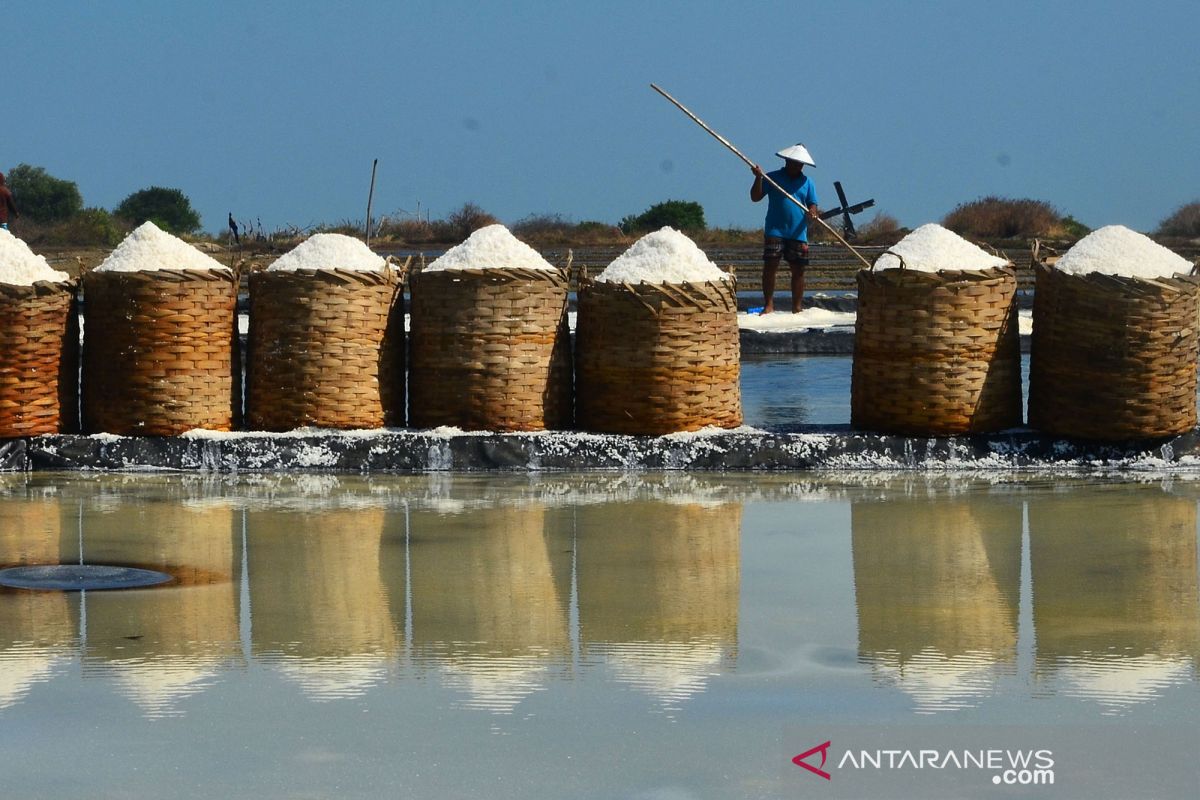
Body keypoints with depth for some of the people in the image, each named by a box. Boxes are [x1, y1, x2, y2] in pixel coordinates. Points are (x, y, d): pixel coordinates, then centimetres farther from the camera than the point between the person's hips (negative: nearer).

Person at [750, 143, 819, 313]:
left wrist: (812, 212, -14)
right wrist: (758, 178, -13)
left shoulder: (806, 182, 12)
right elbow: (755, 197, 2)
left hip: (798, 234, 2)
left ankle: (797, 308, 11)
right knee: (770, 266, -9)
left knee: (798, 270, 4)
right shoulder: (772, 178, 5)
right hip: (775, 231, -2)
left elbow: (812, 204, 10)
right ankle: (768, 304, -5)